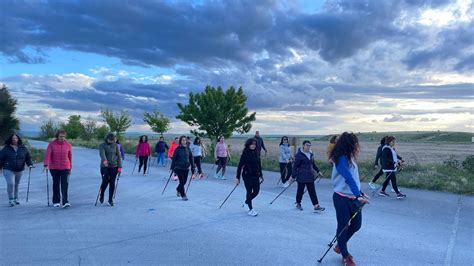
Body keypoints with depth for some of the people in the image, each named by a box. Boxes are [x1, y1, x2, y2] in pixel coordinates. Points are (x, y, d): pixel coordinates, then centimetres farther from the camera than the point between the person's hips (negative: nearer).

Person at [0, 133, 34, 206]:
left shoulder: (23, 148, 3)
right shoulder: (6, 148, -3)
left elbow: (28, 157, 9)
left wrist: (30, 164, -4)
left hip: (19, 170, 3)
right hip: (8, 170, -3)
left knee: (16, 184, 12)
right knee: (10, 183, -12)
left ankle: (15, 199, 27)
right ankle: (11, 200, -1)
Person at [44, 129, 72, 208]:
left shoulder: (68, 145, 0)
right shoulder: (52, 144, -3)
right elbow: (48, 154, -12)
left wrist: (70, 168, 9)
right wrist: (46, 165, -25)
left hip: (65, 168, -1)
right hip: (54, 168, 1)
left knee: (65, 184, -10)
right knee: (56, 184, 11)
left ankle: (65, 202, -12)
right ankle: (56, 201, 24)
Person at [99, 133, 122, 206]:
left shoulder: (116, 145, 6)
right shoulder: (102, 145, -2)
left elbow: (119, 156, 5)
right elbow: (102, 153, -21)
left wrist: (120, 167, -4)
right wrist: (104, 160, -42)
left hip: (114, 167, 2)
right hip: (105, 167, -2)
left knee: (112, 183, 0)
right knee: (105, 182, 0)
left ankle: (110, 199, 10)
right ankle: (101, 195, 30)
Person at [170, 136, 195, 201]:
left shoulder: (188, 149, 4)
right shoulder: (177, 149, -6)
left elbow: (191, 158, 9)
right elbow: (174, 158, -5)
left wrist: (192, 167, 7)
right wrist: (172, 167, -7)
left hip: (186, 168, 4)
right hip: (179, 168, -4)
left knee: (184, 181, 11)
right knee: (182, 181, -4)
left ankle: (178, 189, 40)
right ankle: (183, 195, 8)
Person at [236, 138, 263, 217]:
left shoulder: (256, 153, 5)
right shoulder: (245, 153, -10)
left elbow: (259, 165, 13)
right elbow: (240, 165, -10)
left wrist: (260, 175, 15)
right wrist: (238, 177, -11)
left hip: (255, 175, 5)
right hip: (247, 175, -5)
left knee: (256, 191, 5)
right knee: (249, 191, 0)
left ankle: (247, 201, 32)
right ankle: (251, 209, 13)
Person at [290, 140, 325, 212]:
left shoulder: (311, 154, 8)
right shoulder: (299, 155, -13)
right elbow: (295, 166, -12)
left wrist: (317, 171, 25)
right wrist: (293, 177, -13)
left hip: (310, 176, 6)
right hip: (301, 177, -6)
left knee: (312, 192, 3)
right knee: (300, 191, 8)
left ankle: (316, 206, 3)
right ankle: (298, 204, 28)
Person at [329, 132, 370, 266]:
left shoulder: (350, 158, 9)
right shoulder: (341, 159, -17)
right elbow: (349, 178, -26)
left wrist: (360, 193, 13)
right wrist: (358, 195, -31)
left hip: (353, 197, 8)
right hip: (342, 198, -8)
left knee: (356, 225, 13)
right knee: (343, 226, 6)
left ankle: (340, 246, 37)